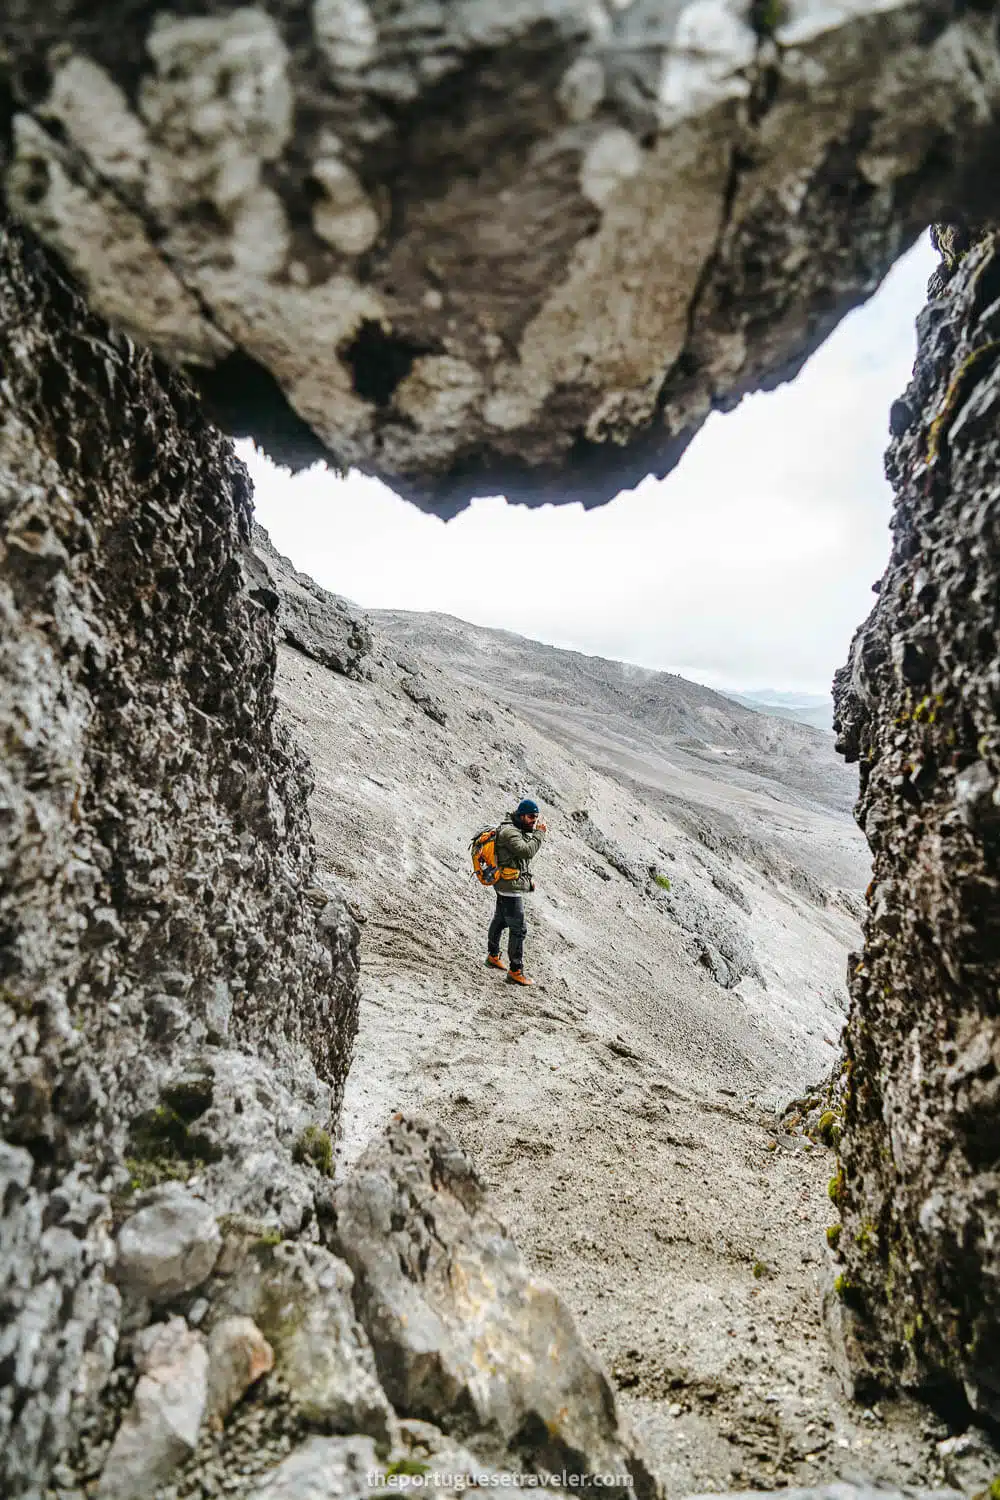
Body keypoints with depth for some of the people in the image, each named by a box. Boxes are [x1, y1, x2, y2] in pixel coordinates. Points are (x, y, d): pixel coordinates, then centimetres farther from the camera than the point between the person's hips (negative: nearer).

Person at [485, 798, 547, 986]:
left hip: (505, 885, 11)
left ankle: (493, 956, 40)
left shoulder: (519, 830, 13)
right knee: (518, 928, -9)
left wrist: (527, 878, 18)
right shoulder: (509, 831, -20)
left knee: (500, 920, 23)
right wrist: (539, 834, -21)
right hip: (510, 886, -11)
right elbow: (527, 851, -32)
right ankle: (515, 972, -6)